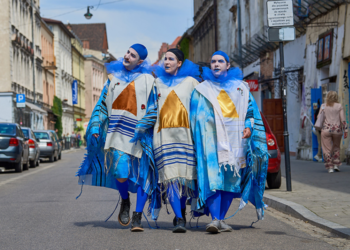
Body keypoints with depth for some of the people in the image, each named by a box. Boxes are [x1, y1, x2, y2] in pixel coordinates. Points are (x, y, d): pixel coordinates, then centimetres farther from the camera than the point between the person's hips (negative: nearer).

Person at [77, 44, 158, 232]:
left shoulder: (148, 80, 5)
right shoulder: (114, 78, 15)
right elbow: (102, 104, 17)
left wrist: (146, 129, -9)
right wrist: (95, 127, 7)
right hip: (118, 133, 1)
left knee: (143, 174, -5)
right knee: (121, 174, -13)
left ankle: (137, 217, 5)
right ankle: (124, 202, 18)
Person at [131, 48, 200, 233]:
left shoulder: (190, 82, 10)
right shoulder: (158, 82, 17)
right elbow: (152, 109, 17)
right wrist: (141, 129, 8)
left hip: (184, 133, -1)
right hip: (163, 134, 1)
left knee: (184, 173, -2)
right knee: (170, 175, -10)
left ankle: (181, 210, 21)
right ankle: (179, 219, -12)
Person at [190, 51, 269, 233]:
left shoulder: (240, 87, 17)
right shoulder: (202, 90, 14)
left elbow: (251, 110, 16)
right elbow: (196, 117, 10)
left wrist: (249, 126, -2)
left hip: (235, 141, 2)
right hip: (212, 140, -2)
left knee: (231, 180, 0)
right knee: (213, 177, -16)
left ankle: (221, 219, 7)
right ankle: (215, 219, -23)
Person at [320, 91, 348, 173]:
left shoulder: (323, 106, 2)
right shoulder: (339, 106, -1)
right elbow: (343, 119, -3)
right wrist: (345, 130, 1)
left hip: (326, 129, -1)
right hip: (337, 129, 1)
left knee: (327, 149, 4)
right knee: (336, 147, 21)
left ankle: (330, 167, -2)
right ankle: (336, 164, 11)